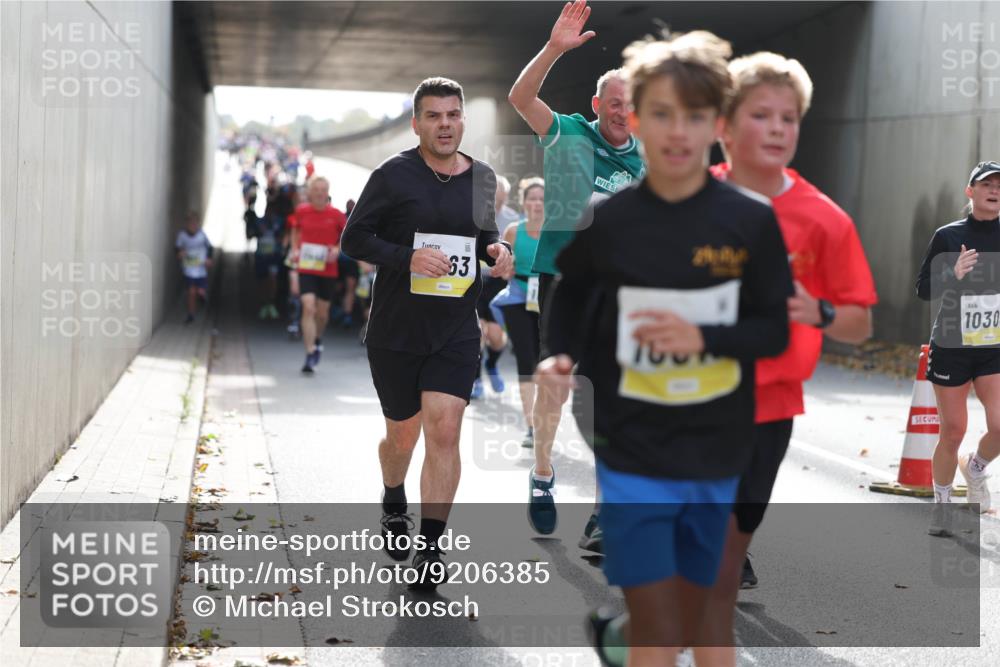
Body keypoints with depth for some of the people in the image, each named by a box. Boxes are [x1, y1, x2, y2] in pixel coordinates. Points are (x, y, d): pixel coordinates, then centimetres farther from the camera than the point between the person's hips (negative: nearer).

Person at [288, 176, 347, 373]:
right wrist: (295, 250, 3)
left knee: (322, 312, 10)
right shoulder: (301, 211, 0)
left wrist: (337, 249, -9)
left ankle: (317, 340, 43)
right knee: (308, 308, -15)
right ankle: (310, 354, -15)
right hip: (306, 268, -1)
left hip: (327, 269, 1)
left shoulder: (335, 215, -3)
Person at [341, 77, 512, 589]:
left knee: (444, 430, -11)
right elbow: (354, 238, -8)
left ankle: (430, 548, -5)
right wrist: (407, 258, -23)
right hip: (395, 331, -2)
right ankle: (393, 501, 46)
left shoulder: (482, 178, 7)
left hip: (457, 330, 2)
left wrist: (496, 251, -1)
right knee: (403, 434, 12)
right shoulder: (393, 175, -7)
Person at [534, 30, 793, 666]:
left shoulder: (751, 222, -6)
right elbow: (571, 299, 11)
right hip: (632, 454, -2)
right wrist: (561, 358, -7)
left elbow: (777, 328, -2)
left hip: (716, 458, 2)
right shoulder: (607, 222, -6)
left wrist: (703, 337, -19)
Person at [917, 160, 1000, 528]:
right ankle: (941, 507, 24)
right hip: (951, 346, -2)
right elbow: (923, 289, -2)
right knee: (953, 432, 3)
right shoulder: (948, 236, -3)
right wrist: (954, 275, -19)